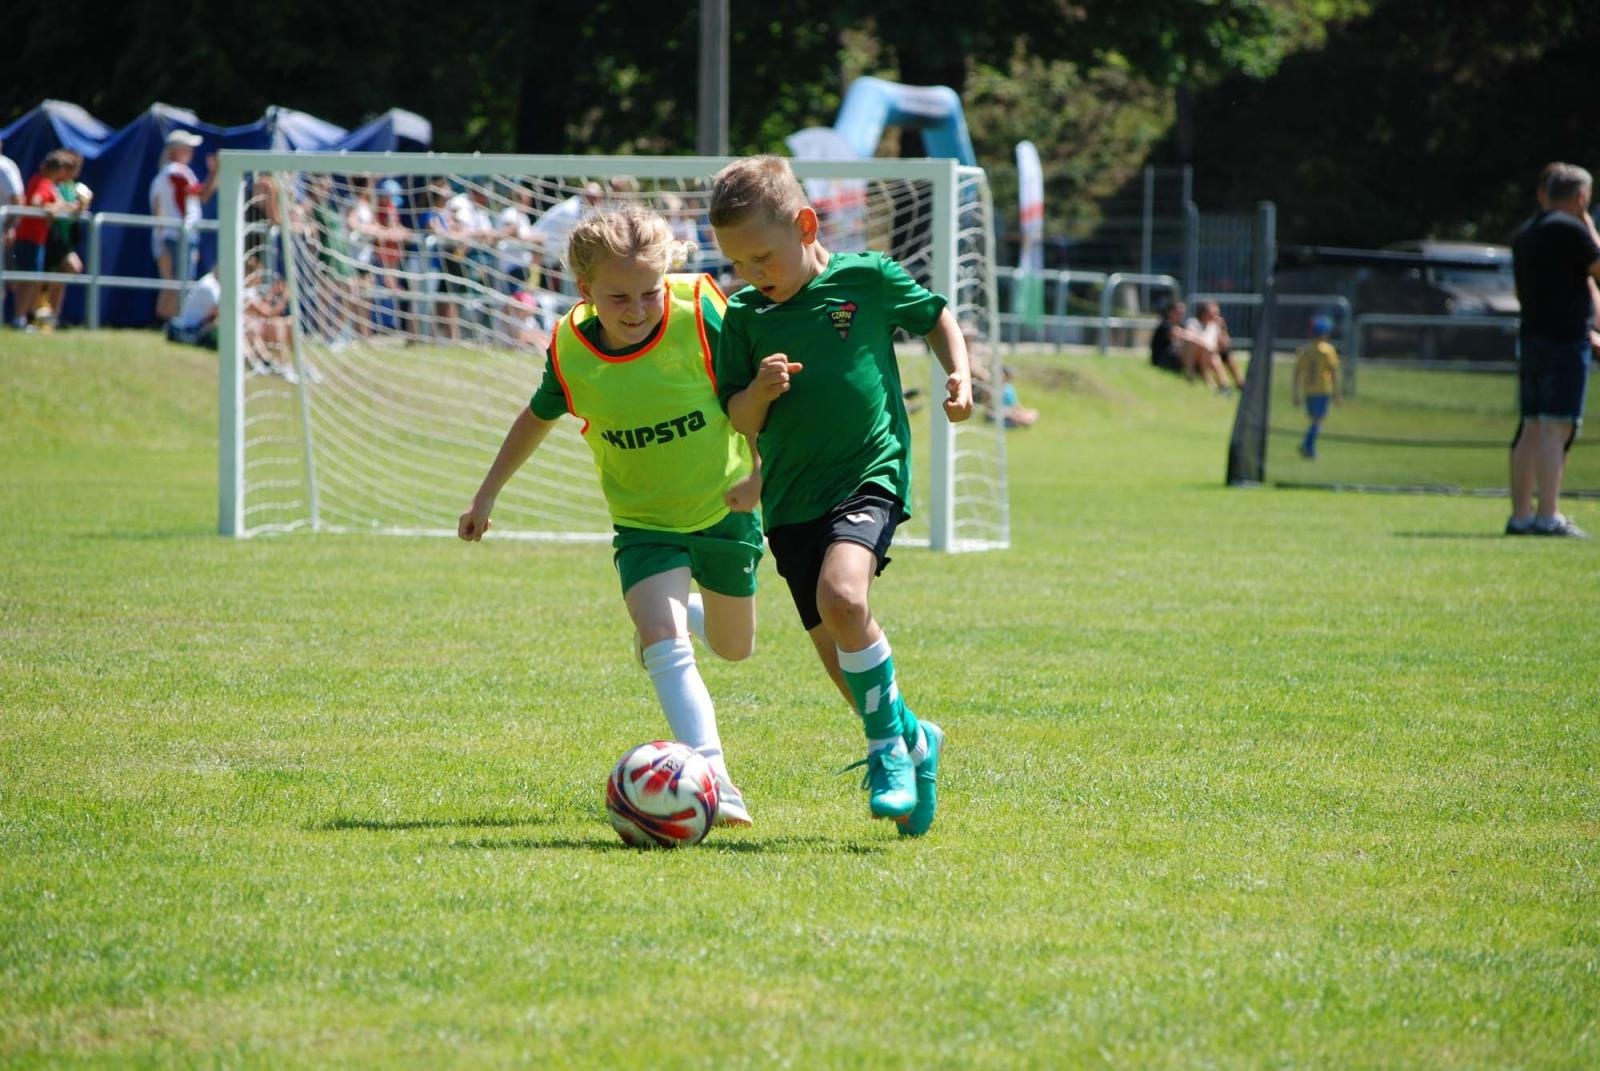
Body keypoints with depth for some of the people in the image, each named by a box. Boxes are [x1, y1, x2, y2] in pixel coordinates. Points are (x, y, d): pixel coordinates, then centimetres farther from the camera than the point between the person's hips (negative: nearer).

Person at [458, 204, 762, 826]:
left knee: (733, 648, 19)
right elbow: (540, 416, 5)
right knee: (664, 642, -24)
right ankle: (713, 779, -29)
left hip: (724, 510, 1)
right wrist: (487, 494, 10)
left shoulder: (701, 314, -24)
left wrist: (759, 473, -21)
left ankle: (671, 615, 53)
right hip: (644, 522, 0)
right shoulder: (570, 349, -17)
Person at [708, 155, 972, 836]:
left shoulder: (868, 280, -4)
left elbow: (937, 316, 14)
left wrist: (958, 373, -2)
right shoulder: (745, 316, 3)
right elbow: (740, 423, 6)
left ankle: (887, 743, -13)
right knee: (833, 645, 6)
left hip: (869, 475, -4)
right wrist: (759, 391, -15)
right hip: (791, 499, 5)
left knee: (841, 594, -29)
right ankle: (912, 741, 31)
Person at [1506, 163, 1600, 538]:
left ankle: (1520, 515, 9)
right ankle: (1548, 517, -17)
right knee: (1556, 428, -12)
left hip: (1531, 338, 8)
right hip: (1565, 341, -8)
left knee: (1532, 430, 10)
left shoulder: (1525, 235, 18)